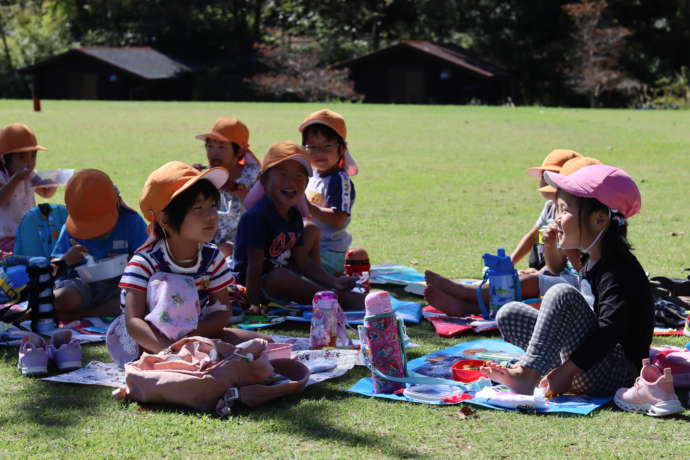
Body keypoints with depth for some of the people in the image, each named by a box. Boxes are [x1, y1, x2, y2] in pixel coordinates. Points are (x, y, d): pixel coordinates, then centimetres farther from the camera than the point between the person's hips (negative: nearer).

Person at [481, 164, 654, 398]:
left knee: (562, 294, -27)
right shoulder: (591, 260, 10)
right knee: (509, 314, 3)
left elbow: (608, 333, -29)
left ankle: (527, 377, -26)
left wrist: (566, 373, -32)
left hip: (616, 374, -9)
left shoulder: (620, 272, -19)